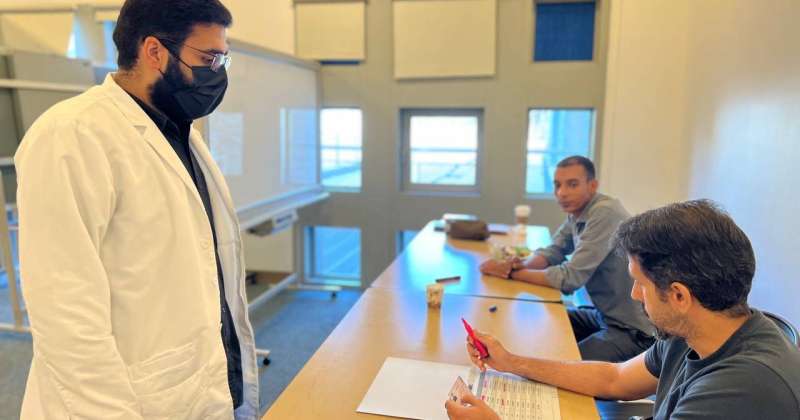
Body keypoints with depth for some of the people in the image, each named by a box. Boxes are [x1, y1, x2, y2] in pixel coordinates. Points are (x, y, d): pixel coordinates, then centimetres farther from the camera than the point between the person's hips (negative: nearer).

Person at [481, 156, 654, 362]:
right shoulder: (576, 211, 3)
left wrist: (511, 273, -18)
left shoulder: (605, 213, -24)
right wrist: (521, 264, -15)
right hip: (604, 314, 8)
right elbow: (552, 252, 7)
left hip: (633, 329, -8)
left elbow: (570, 278, -25)